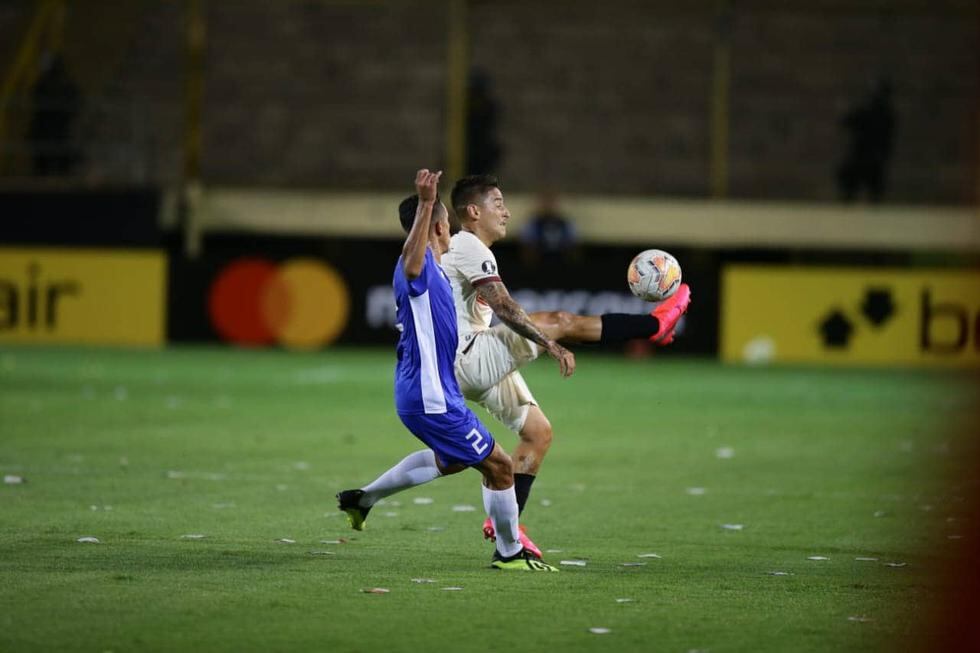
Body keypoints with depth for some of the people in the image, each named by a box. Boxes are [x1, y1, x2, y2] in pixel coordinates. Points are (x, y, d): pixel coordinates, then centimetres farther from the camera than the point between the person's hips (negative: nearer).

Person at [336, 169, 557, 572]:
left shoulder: (427, 269, 12)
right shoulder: (418, 268, -20)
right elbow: (411, 261, -48)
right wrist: (425, 205, -60)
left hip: (428, 390, 11)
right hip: (431, 398, -11)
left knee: (449, 459, 33)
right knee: (499, 465, -1)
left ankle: (364, 498, 35)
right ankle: (509, 553, 12)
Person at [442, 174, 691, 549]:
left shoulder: (465, 248, 21)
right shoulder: (468, 247, -12)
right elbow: (503, 307, -22)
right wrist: (551, 345, -24)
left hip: (477, 365, 11)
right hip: (470, 359, -11)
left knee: (538, 432, 12)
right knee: (561, 322, -14)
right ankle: (655, 325, -4)